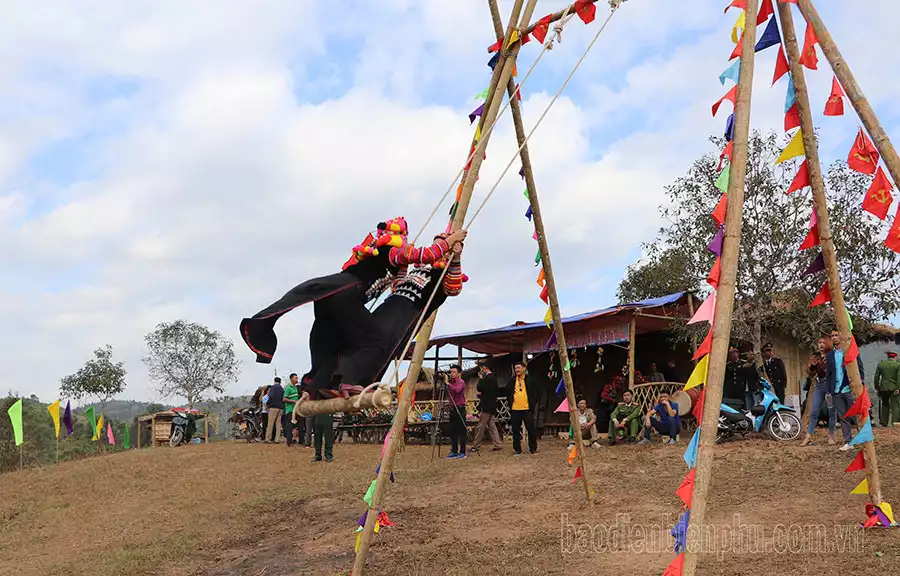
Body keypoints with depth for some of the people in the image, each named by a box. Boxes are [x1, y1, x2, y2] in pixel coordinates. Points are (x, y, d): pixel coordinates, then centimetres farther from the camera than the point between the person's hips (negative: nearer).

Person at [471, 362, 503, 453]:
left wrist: (481, 378, -8)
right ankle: (497, 445, 9)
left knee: (481, 426, -3)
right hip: (492, 406, 10)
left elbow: (479, 388, -20)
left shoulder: (487, 378, -18)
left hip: (487, 406, -10)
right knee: (491, 426, 11)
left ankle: (476, 446, 3)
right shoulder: (493, 377, 13)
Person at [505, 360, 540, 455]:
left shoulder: (530, 379, 1)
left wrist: (534, 403, 1)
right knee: (516, 430, 6)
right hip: (515, 409, 3)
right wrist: (510, 402, 13)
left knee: (531, 429, 2)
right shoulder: (512, 381, 9)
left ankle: (533, 448, 13)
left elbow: (538, 393, 7)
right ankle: (517, 449, 15)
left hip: (527, 409, -3)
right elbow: (507, 392, 22)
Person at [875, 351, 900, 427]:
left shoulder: (880, 364, 7)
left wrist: (877, 388, 10)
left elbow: (876, 376, 6)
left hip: (883, 388, 3)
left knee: (885, 405, 13)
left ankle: (884, 422, 12)